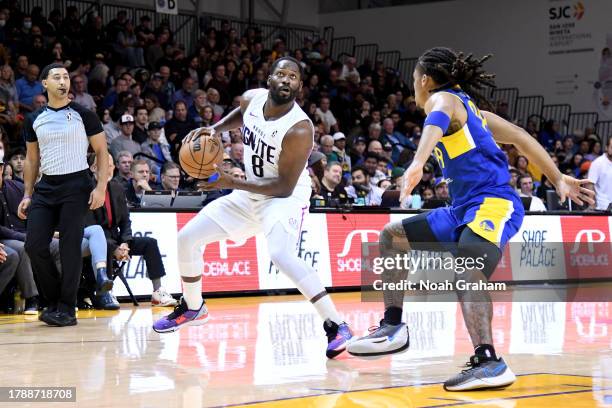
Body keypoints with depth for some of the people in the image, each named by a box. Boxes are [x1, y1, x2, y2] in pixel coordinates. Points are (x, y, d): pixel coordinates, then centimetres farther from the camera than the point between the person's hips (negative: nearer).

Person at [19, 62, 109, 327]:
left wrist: (101, 187, -11)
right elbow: (32, 159, 17)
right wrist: (27, 195, 11)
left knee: (70, 247, -6)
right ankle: (54, 301, 13)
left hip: (76, 186, -4)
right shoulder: (34, 119, 9)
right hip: (46, 186, 4)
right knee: (34, 245, -3)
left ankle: (67, 308, 2)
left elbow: (102, 152, -1)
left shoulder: (83, 114, -2)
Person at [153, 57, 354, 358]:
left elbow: (284, 187, -26)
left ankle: (336, 326, -30)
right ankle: (192, 308, 32)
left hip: (286, 196, -8)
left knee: (281, 255, -36)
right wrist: (214, 129, 0)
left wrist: (233, 183, -27)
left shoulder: (299, 129, -29)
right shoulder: (252, 98, -9)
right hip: (250, 194, 8)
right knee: (187, 238, 7)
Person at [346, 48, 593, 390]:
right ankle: (394, 326, 15)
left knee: (465, 269, -35)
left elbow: (437, 122, -28)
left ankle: (490, 363, -49)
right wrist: (559, 180, 25)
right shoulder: (467, 107, 24)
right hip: (465, 208, 10)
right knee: (393, 235, 15)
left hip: (494, 203, -10)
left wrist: (418, 164, -47)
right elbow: (521, 138, 23)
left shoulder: (442, 98, -2)